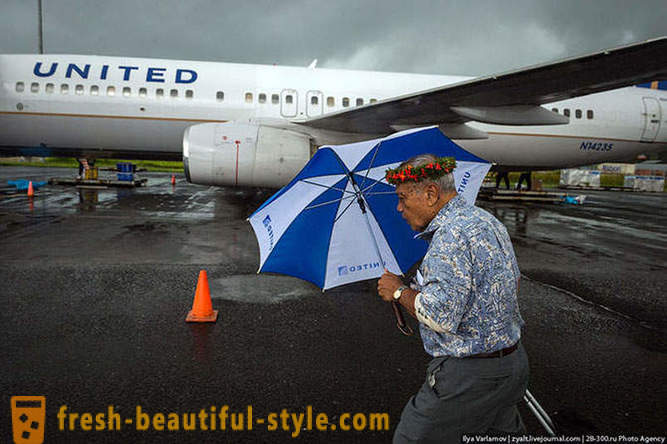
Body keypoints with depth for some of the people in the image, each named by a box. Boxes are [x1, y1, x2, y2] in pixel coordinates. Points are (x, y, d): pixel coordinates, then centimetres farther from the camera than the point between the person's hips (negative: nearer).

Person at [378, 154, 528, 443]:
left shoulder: (450, 236, -24)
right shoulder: (489, 221, 9)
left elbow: (440, 316, -30)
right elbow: (514, 283, 21)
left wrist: (398, 292, -13)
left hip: (469, 376, -10)